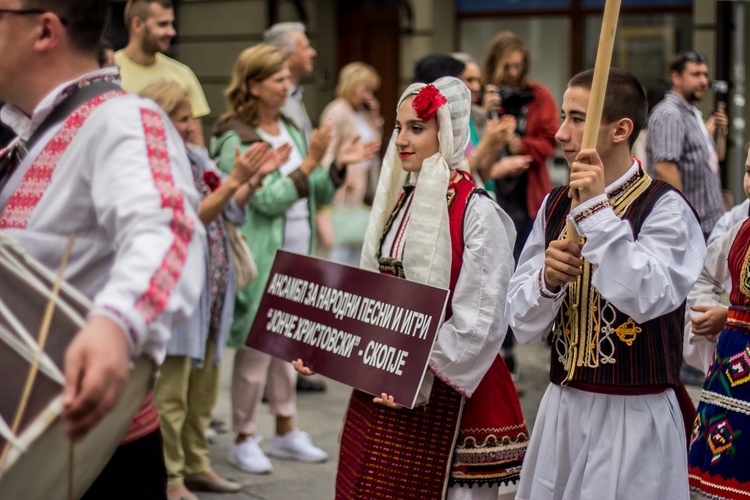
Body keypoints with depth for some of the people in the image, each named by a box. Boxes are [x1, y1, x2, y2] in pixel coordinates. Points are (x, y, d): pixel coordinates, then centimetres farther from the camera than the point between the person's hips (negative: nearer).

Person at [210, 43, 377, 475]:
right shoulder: (235, 140, -12)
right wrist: (310, 161, -21)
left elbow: (316, 195, 15)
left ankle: (287, 432, 25)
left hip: (297, 258, 7)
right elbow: (268, 200, -20)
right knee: (256, 351, 0)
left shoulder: (291, 130, 11)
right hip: (261, 260, -7)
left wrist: (339, 166, -1)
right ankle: (245, 440, 12)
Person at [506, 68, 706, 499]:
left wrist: (597, 210, -26)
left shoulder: (665, 209, -11)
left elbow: (646, 299, -27)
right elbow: (523, 324, 4)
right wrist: (547, 280, -17)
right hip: (561, 409, 5)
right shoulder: (555, 206, 6)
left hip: (633, 418, -5)